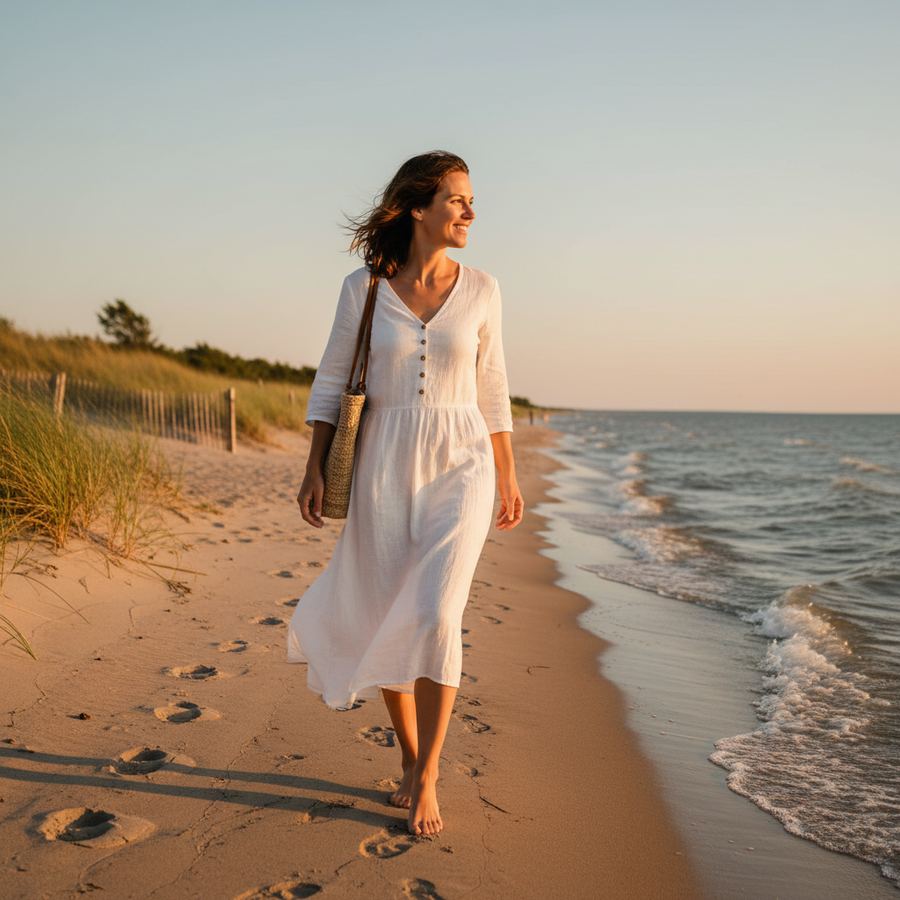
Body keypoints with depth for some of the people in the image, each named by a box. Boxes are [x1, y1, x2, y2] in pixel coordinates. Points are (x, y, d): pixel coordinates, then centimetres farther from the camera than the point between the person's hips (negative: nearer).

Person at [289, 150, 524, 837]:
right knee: (387, 619, 6)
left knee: (434, 617, -14)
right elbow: (332, 383, 5)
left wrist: (508, 476, 11)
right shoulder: (363, 286, 0)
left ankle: (426, 779, 2)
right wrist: (314, 470, -1)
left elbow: (492, 390, 10)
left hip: (460, 468, 0)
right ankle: (412, 759, 28)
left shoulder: (481, 288, 3)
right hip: (385, 469, 1)